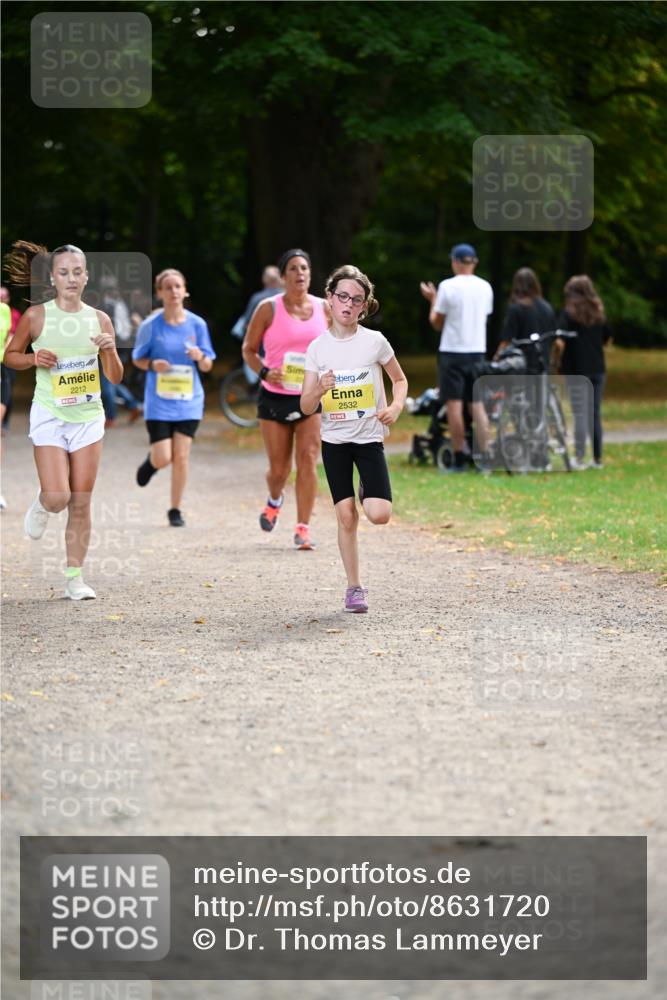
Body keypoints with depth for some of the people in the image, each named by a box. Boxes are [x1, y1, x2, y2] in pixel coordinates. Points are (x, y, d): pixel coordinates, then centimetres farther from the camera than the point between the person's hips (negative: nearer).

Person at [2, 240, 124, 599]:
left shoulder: (99, 319, 2)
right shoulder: (36, 317, -5)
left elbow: (116, 377, 6)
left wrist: (110, 350, -14)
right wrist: (33, 358, -12)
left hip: (88, 417, 2)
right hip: (49, 416, -2)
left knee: (81, 502, 2)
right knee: (58, 497, -14)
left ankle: (75, 577, 12)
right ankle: (41, 506, 24)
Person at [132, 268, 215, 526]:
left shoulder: (197, 324, -1)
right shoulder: (151, 325, -5)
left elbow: (207, 366, 5)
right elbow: (138, 359, 6)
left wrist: (200, 356, -18)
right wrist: (153, 364, -16)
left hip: (188, 400, 1)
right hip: (158, 400, -1)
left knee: (181, 457, -2)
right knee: (163, 459, -6)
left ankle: (175, 510, 13)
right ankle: (151, 460, 32)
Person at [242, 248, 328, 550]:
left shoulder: (324, 309, 3)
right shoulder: (268, 309, -4)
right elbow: (249, 349, 3)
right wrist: (264, 372, -15)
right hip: (275, 397, -1)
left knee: (308, 461, -11)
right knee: (279, 469, 5)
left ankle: (303, 528, -7)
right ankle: (274, 500, 41)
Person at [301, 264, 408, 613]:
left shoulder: (375, 341, -4)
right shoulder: (317, 348, -1)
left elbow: (400, 380, 10)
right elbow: (306, 407, -1)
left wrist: (396, 407, -10)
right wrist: (320, 390, -22)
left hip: (369, 437, -1)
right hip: (334, 439, 1)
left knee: (379, 514, -14)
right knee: (345, 516, -2)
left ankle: (367, 491, 22)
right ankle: (354, 587, 11)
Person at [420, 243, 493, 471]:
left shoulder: (448, 286, -8)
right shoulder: (485, 287, 6)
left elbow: (436, 322, -2)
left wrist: (432, 299, 14)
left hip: (453, 352, -4)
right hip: (477, 350, 4)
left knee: (454, 405, -2)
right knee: (478, 405, 7)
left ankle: (459, 459, -4)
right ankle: (484, 457, 2)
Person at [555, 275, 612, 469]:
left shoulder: (568, 314, -8)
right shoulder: (599, 314, 8)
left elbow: (560, 341, -18)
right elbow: (608, 338, 17)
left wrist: (560, 359, -4)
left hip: (576, 371, -5)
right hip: (598, 369, 5)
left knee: (580, 414, -5)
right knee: (595, 414, 11)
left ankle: (579, 458, -7)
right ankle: (597, 458, 15)